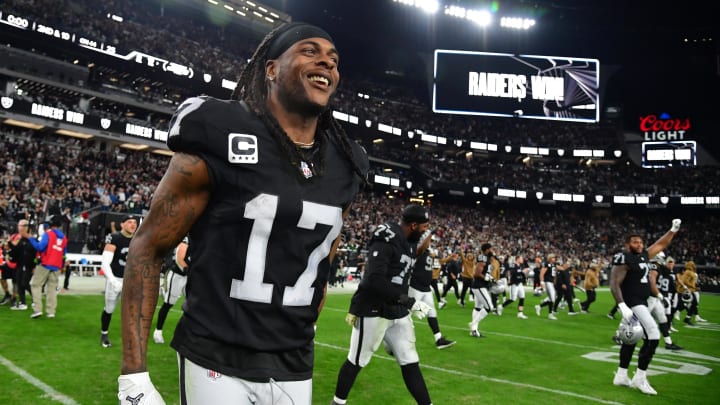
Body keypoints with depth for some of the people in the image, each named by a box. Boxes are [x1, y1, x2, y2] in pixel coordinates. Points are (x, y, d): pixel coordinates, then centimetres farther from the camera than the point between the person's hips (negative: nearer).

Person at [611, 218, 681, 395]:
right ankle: (640, 378, -7)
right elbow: (614, 284, -22)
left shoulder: (644, 255, 9)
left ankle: (621, 376, 25)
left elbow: (661, 244, 25)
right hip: (632, 303, -10)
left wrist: (673, 230, 19)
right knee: (653, 335, -15)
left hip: (642, 303, 10)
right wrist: (622, 306, -30)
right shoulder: (624, 260, -16)